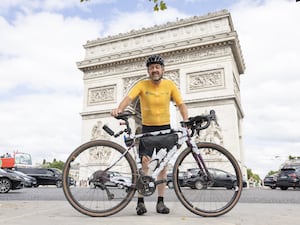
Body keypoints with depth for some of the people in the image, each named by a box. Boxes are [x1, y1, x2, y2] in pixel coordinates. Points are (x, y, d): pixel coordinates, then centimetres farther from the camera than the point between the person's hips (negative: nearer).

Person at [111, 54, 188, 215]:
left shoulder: (169, 85, -3)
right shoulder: (142, 85, -8)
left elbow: (181, 104, -6)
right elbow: (129, 98, -23)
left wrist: (186, 120, -23)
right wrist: (119, 109, -44)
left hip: (165, 128, 2)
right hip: (147, 128, -2)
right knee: (144, 163, -9)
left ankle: (160, 202, 14)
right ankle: (140, 201, 1)